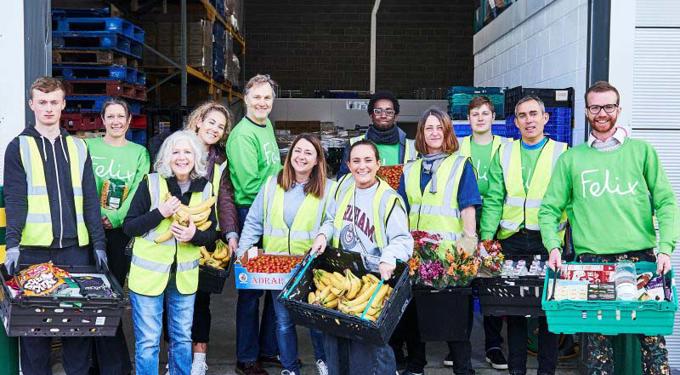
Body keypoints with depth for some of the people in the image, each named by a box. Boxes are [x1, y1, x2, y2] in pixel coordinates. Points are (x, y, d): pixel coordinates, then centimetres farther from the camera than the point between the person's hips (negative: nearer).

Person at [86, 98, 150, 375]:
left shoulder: (139, 152, 8)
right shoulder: (90, 146, 5)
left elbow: (139, 191, -1)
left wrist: (116, 218, -12)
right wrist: (98, 216, -14)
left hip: (122, 230, 1)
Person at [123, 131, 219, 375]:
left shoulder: (205, 189, 0)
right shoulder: (151, 183, -9)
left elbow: (212, 234, 6)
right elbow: (129, 227, -8)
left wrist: (195, 235, -16)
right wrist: (160, 213, -22)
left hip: (184, 275, 3)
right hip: (149, 273, -3)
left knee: (182, 338, 16)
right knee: (147, 342, 2)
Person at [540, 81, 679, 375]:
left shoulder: (642, 151, 9)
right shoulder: (571, 159, 11)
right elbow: (550, 209, 11)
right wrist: (553, 245, -5)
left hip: (641, 257, 0)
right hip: (591, 259, 0)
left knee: (652, 338, -2)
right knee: (596, 341, 1)